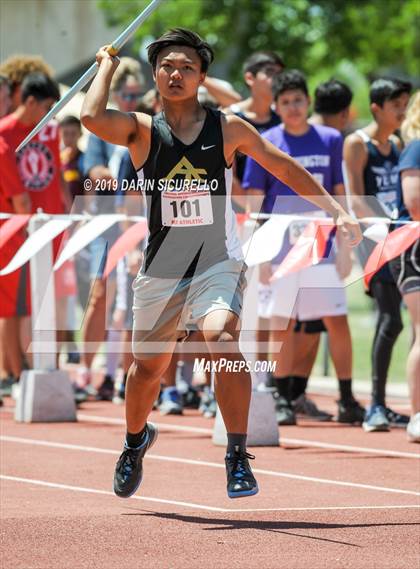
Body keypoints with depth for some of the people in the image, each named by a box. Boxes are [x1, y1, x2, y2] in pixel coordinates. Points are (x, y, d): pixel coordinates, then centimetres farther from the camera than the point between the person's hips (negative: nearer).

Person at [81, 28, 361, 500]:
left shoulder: (228, 129, 0)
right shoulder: (142, 131, -2)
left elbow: (284, 167, 11)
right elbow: (92, 117, -22)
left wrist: (335, 210, 6)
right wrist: (107, 66, -7)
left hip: (218, 262, -2)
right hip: (160, 267, 2)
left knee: (221, 337, -30)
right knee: (147, 367, 13)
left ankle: (238, 457, -23)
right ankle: (136, 442, 46)